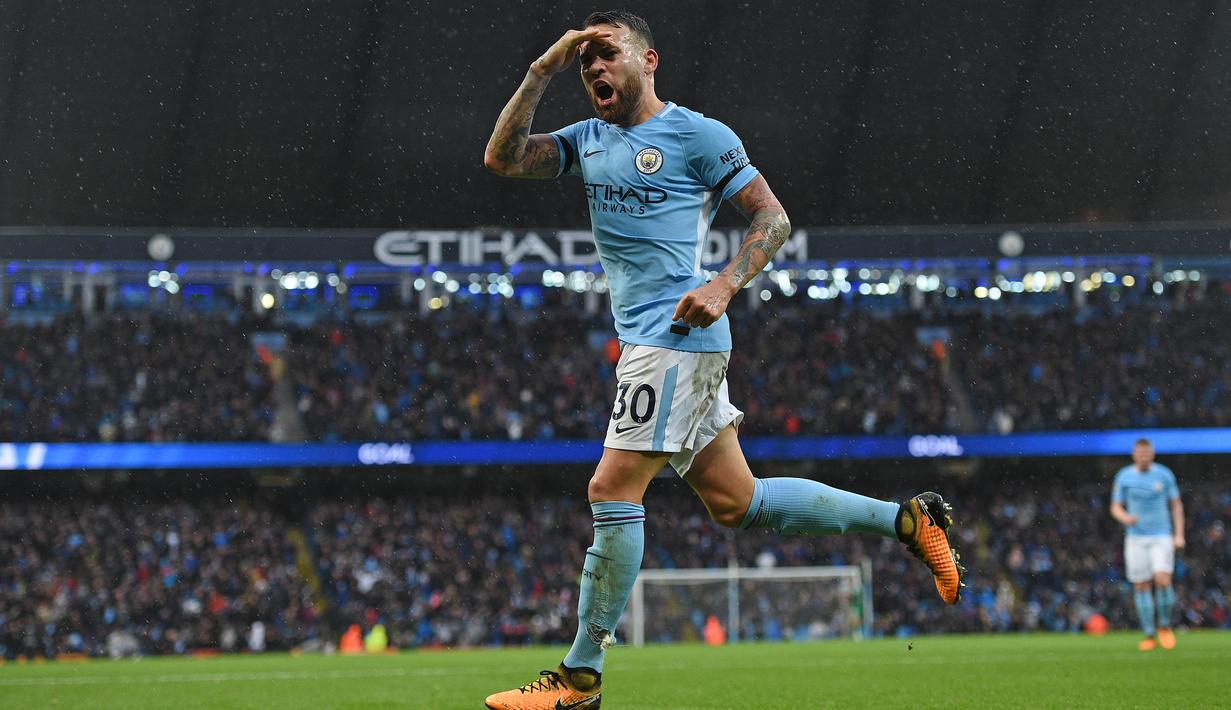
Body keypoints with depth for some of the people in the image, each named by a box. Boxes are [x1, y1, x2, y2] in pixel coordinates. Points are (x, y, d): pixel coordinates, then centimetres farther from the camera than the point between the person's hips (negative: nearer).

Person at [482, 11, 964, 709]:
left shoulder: (695, 133, -4)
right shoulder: (587, 140, 17)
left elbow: (773, 217, -4)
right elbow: (502, 157, 7)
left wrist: (724, 286, -19)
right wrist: (543, 69, 1)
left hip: (678, 335, -8)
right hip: (646, 341, 8)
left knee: (613, 491, -11)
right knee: (738, 502, 9)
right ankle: (906, 519, 20)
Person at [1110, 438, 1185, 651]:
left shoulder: (1164, 474, 1)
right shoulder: (1123, 476, 1)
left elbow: (1176, 504, 8)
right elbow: (1116, 508, 6)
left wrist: (1179, 535, 0)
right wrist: (1125, 518, -18)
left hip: (1161, 537, -1)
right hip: (1136, 538, 1)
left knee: (1162, 580, -18)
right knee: (1141, 586, -1)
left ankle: (1164, 625, 5)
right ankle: (1149, 635, 9)